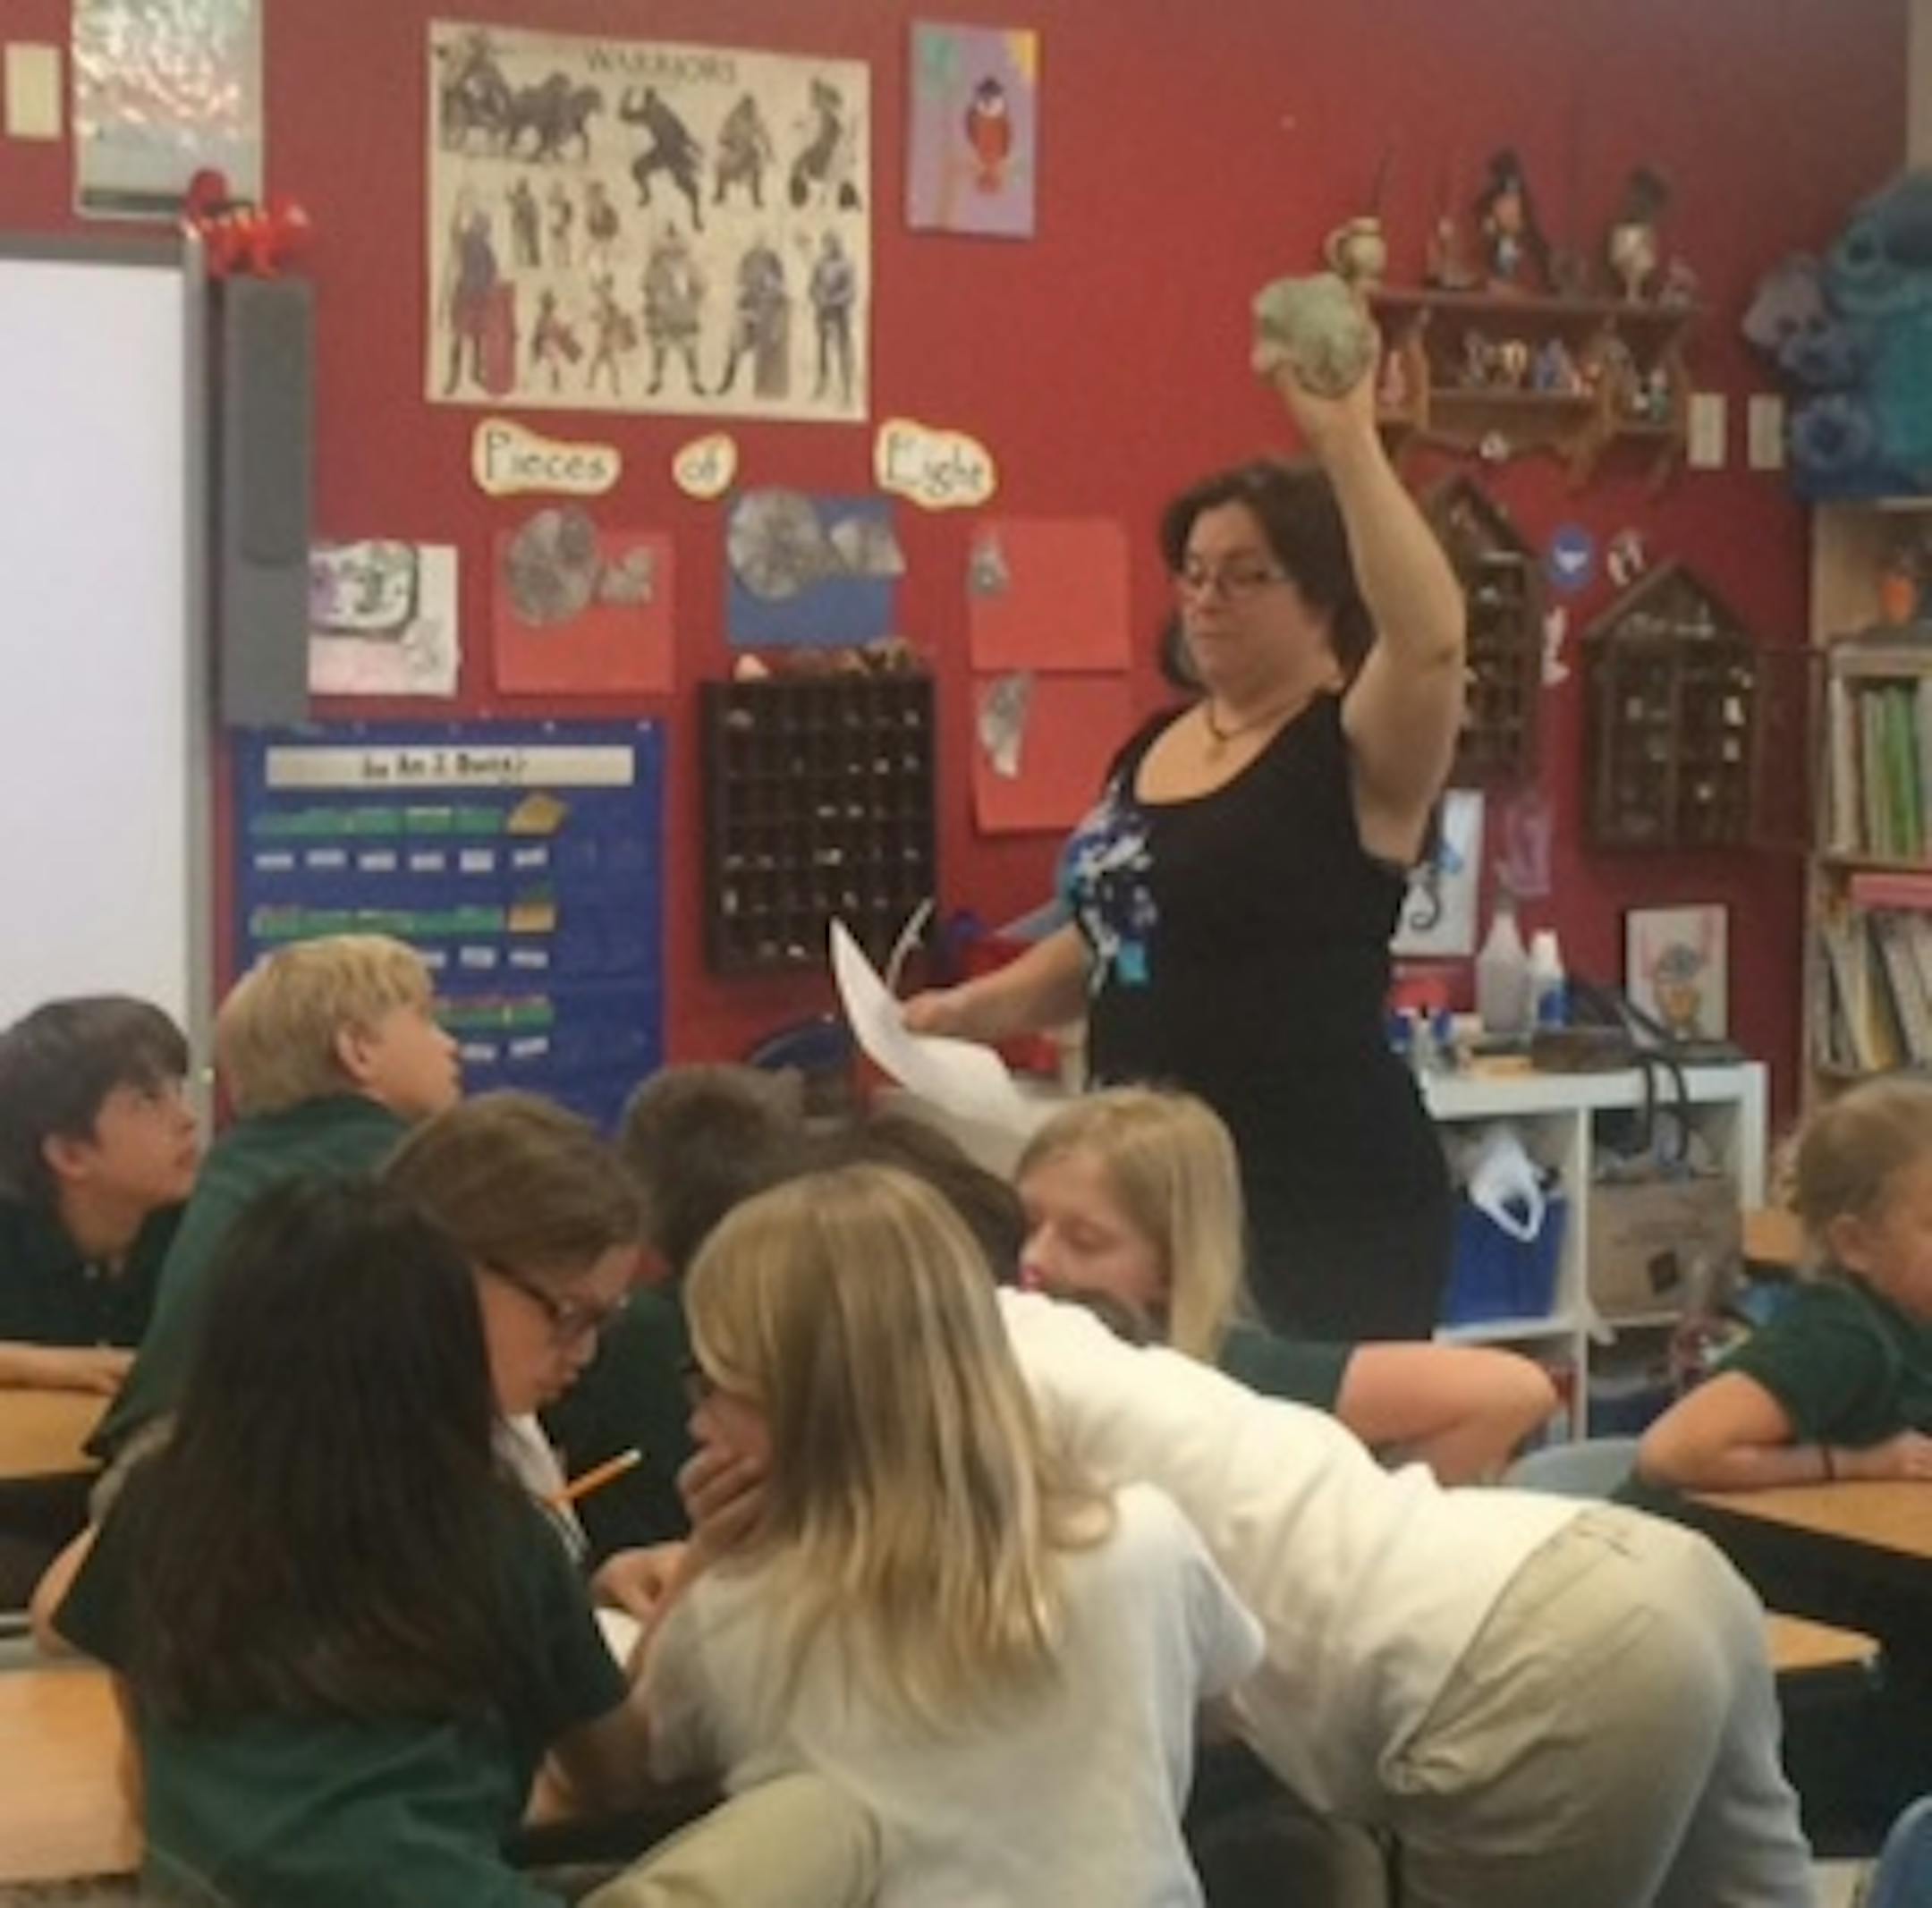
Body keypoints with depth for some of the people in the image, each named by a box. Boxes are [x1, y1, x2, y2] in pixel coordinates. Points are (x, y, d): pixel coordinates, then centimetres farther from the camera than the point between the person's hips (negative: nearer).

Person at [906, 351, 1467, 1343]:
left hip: (1324, 1200, -7)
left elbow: (1431, 634, -30)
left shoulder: (1357, 751, -9)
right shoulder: (1152, 746, 14)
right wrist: (974, 1007, 11)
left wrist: (1346, 441, -36)